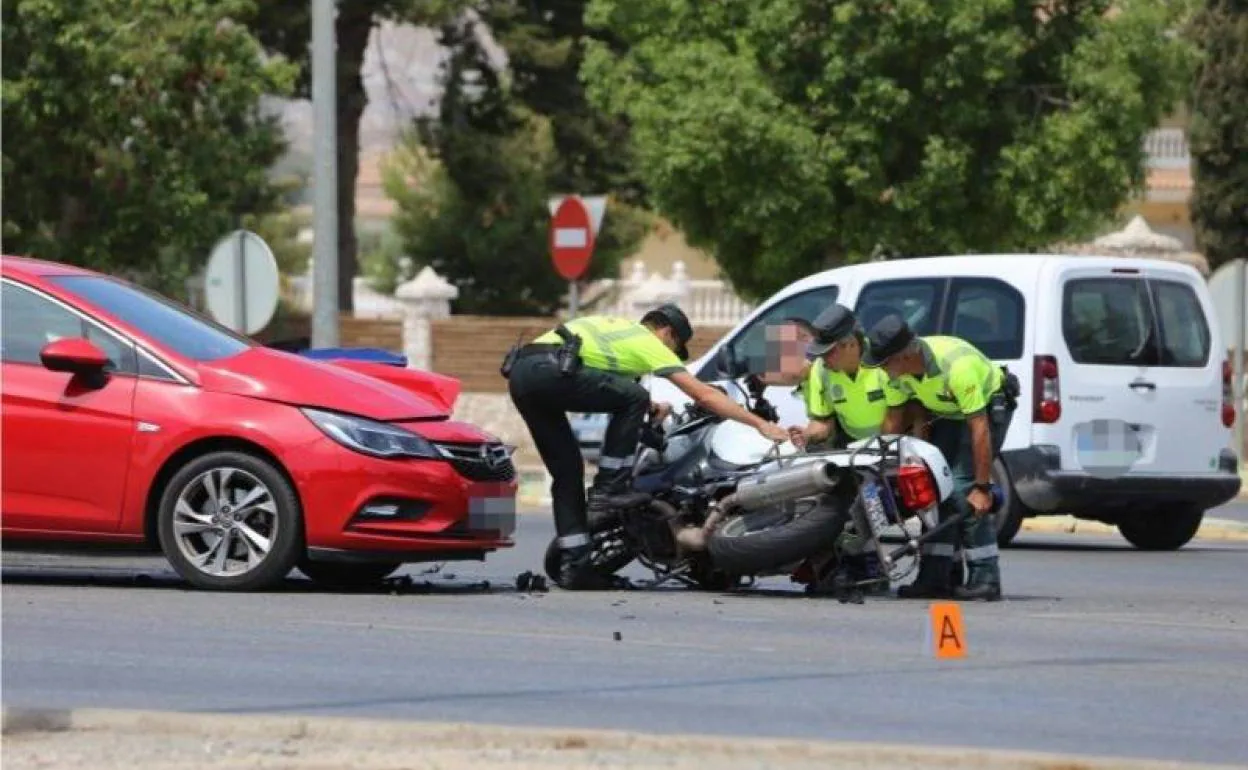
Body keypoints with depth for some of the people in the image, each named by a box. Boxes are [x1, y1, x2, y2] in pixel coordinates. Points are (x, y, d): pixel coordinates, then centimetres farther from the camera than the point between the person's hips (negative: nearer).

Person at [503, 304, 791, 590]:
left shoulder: (616, 328, 34)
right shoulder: (648, 342, 12)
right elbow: (704, 395, 8)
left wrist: (651, 408, 48)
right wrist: (761, 424, 10)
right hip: (549, 370, -8)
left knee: (567, 473, 14)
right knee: (634, 398, -1)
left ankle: (574, 566, 10)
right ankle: (608, 489, 1)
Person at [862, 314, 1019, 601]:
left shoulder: (956, 365, -38)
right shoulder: (896, 372, -16)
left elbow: (980, 428, -35)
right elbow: (892, 419, -2)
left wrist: (982, 487, -34)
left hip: (989, 404, -8)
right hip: (949, 413, 8)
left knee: (963, 487, -20)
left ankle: (985, 578, -18)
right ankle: (934, 577, 3)